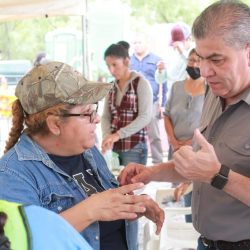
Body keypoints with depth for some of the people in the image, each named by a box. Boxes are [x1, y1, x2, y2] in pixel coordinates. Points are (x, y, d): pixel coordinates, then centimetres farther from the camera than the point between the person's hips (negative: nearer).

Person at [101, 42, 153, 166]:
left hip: (135, 147, -4)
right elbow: (106, 116, 9)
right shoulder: (111, 86, 10)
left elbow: (145, 117, -13)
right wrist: (107, 136, -11)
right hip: (113, 146, 4)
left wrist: (118, 134, -20)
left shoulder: (141, 83, -5)